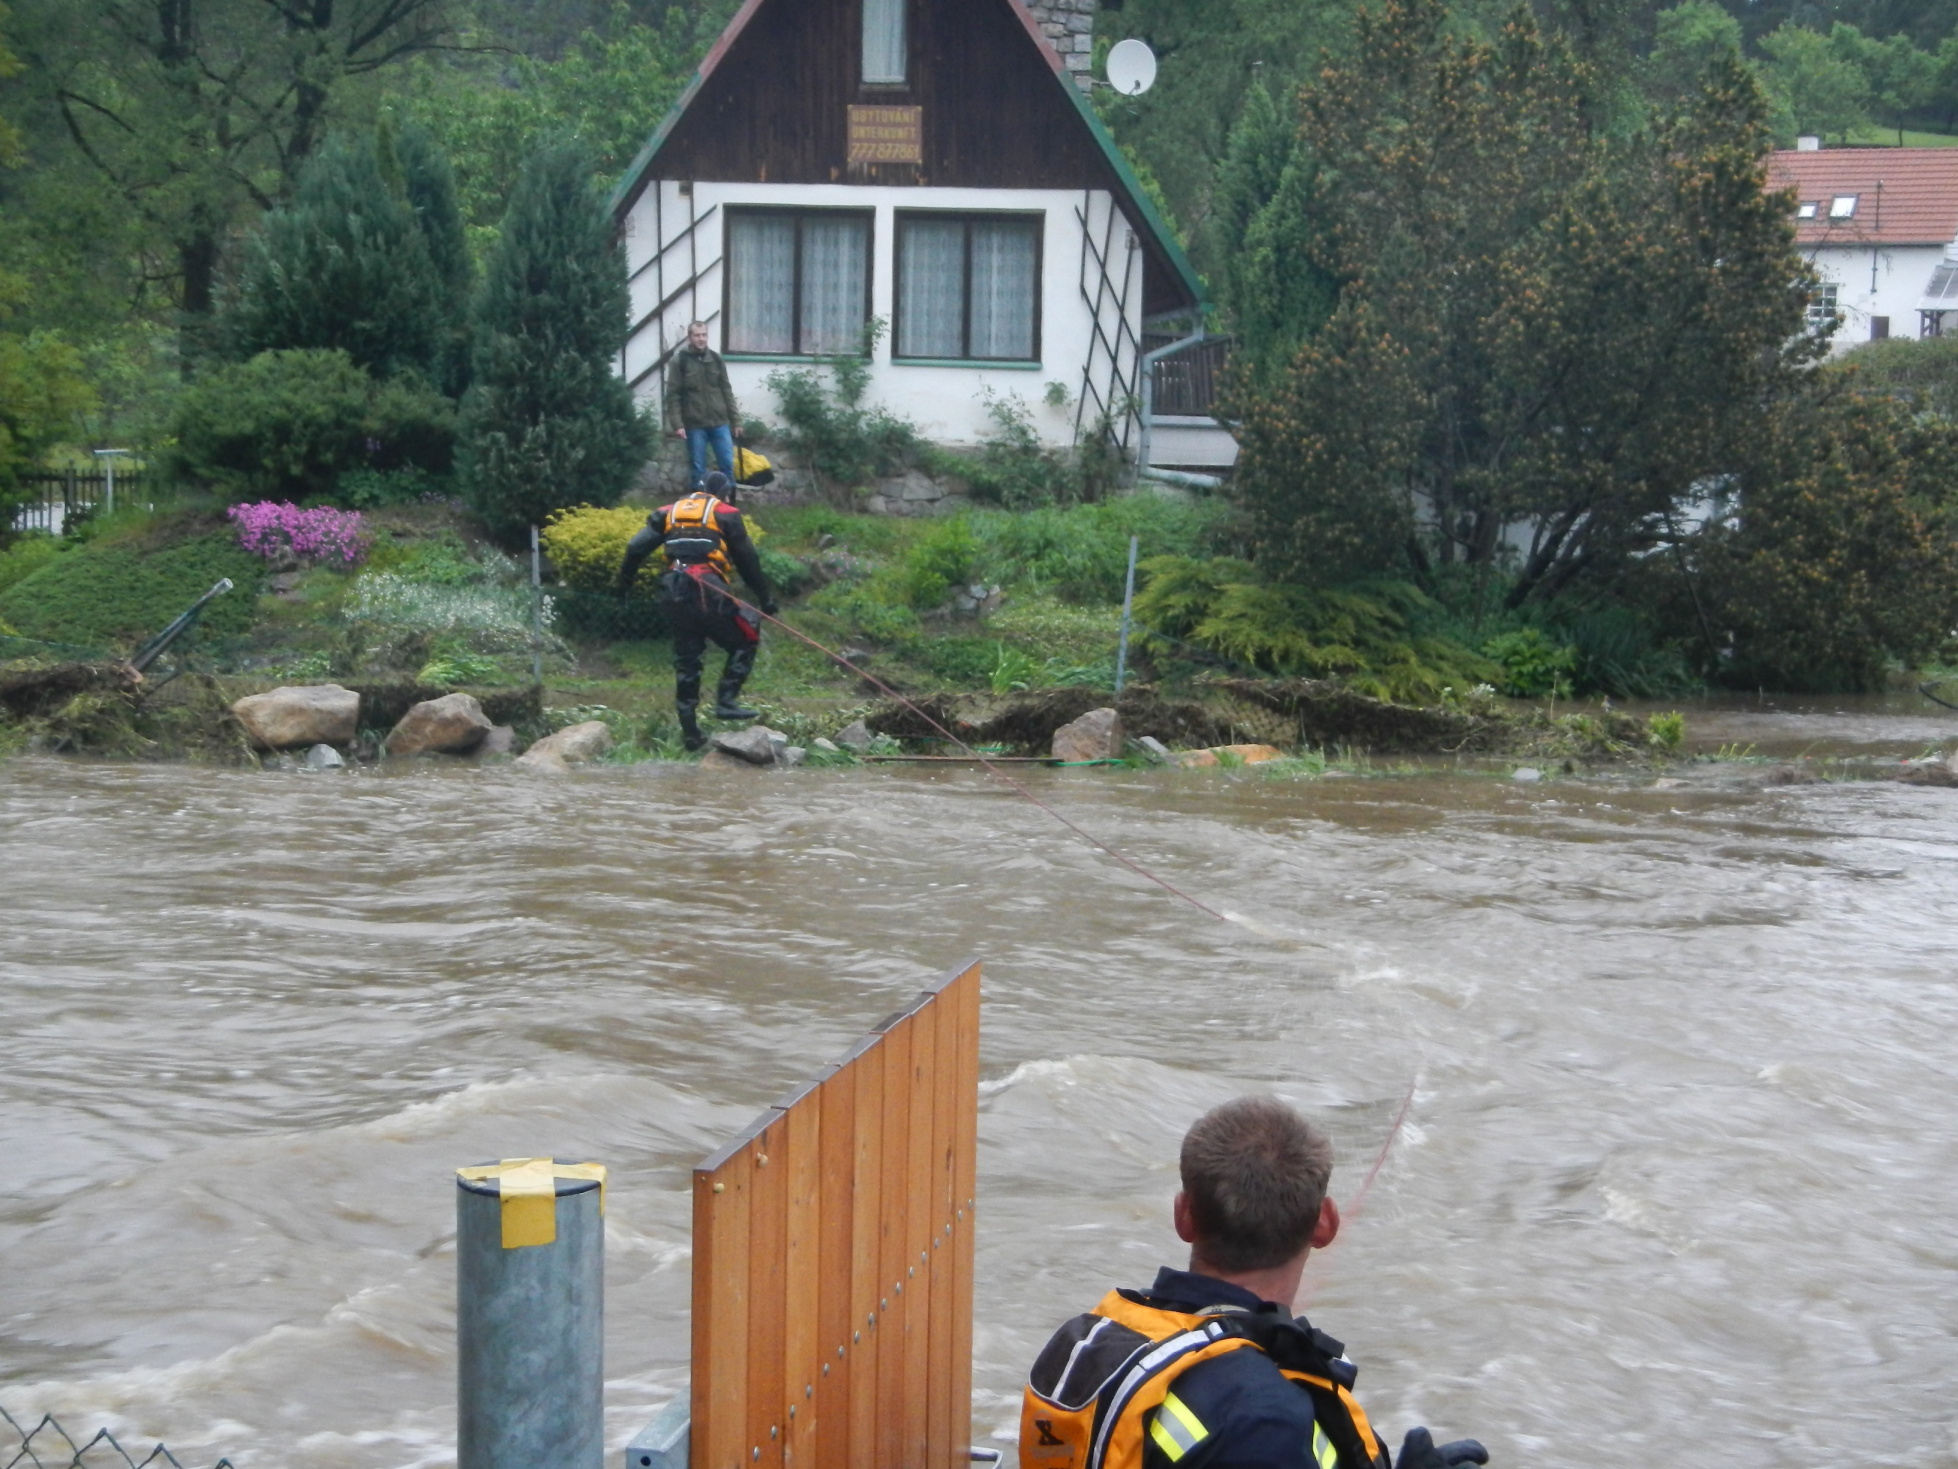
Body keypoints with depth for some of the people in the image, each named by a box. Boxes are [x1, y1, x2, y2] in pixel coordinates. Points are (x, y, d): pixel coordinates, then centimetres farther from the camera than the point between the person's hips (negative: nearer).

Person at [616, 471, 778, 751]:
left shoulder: (669, 513, 19)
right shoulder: (725, 514, 8)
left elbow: (636, 547, 11)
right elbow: (747, 560, 7)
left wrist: (625, 579, 21)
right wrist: (765, 596, 11)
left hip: (674, 592, 5)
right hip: (709, 590, -5)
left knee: (686, 662, 11)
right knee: (745, 639, 10)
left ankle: (690, 732, 11)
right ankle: (726, 701, -3)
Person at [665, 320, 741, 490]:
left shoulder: (716, 359, 8)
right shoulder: (680, 360, -3)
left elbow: (727, 391, 12)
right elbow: (673, 395, -5)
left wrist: (735, 420, 10)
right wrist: (677, 424, -13)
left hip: (719, 422, 3)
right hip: (695, 424, -3)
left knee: (728, 463, 4)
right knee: (698, 468, 4)